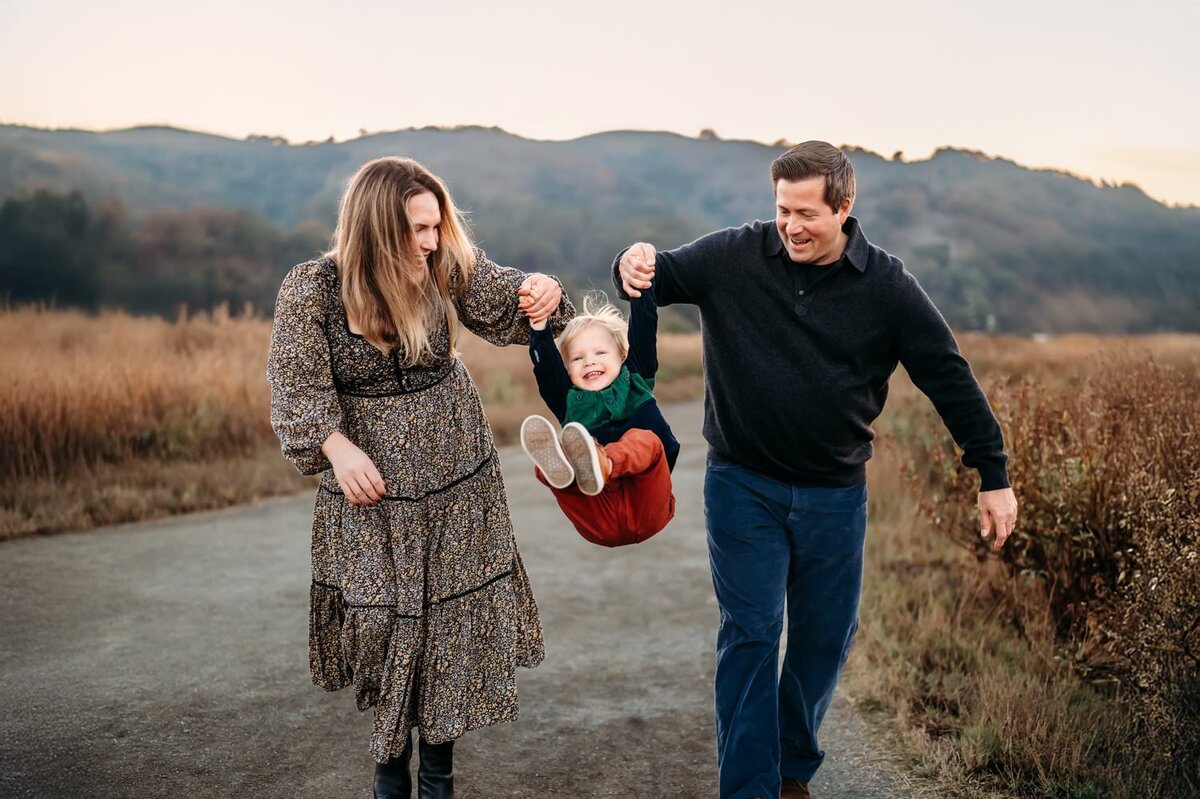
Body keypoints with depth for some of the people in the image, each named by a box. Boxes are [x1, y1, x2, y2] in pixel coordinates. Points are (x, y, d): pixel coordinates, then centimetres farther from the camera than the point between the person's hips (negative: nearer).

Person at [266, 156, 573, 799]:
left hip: (458, 480, 2)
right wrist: (337, 446, -24)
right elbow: (297, 384, -11)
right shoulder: (310, 290, -14)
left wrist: (537, 291, -19)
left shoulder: (447, 268, -9)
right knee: (383, 623, 6)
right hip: (370, 482, -2)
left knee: (452, 621, 7)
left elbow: (502, 303, 4)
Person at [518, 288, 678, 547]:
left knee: (645, 439, -27)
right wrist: (539, 327, -15)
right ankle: (559, 465, -58)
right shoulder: (570, 403, 14)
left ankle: (600, 465, -59)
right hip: (598, 525, 1)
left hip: (648, 514, -1)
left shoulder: (636, 384, 15)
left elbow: (643, 331, 4)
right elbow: (546, 367, -2)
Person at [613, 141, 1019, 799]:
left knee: (826, 635, 11)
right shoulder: (732, 257, -5)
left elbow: (950, 379, 0)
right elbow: (660, 279, 0)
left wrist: (994, 477, 1)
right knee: (750, 635, -3)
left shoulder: (886, 288, -5)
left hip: (834, 496, 2)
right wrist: (636, 266, -27)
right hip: (743, 486, -1)